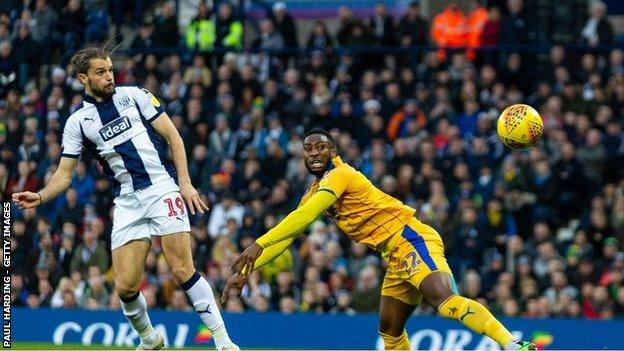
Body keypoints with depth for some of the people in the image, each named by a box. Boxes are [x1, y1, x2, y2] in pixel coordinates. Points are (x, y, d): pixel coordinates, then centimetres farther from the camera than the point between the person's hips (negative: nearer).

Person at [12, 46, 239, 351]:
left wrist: (185, 182, -4)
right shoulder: (77, 122, 8)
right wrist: (40, 197, -12)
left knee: (182, 271, -14)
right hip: (127, 203, 2)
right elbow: (64, 174, 7)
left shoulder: (134, 95, 5)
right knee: (125, 287, -5)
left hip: (163, 189, -2)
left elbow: (172, 136, 6)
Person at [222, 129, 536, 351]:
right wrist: (244, 271, 16)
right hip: (396, 257, 10)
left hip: (411, 239, -10)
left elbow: (305, 215, -24)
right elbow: (286, 235, 23)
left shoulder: (340, 175, -9)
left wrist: (258, 245, -27)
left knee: (445, 300, -30)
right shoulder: (314, 193, 19)